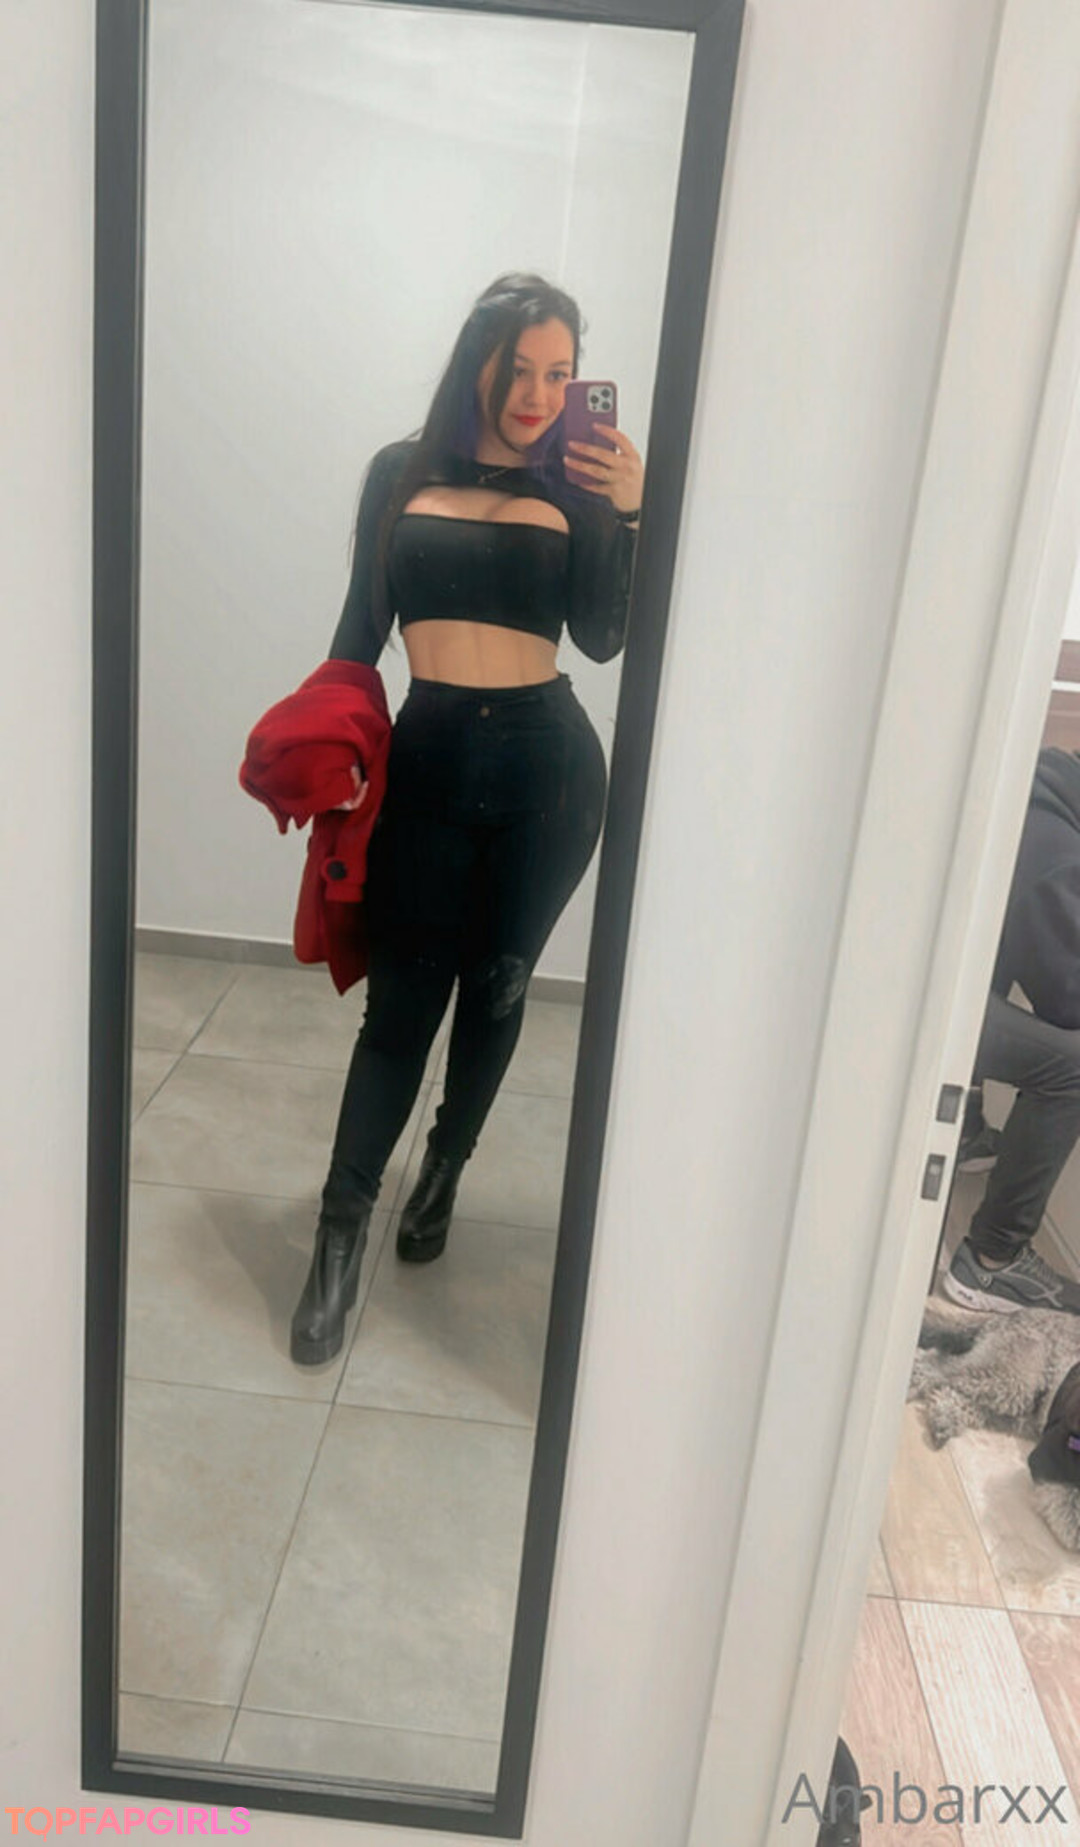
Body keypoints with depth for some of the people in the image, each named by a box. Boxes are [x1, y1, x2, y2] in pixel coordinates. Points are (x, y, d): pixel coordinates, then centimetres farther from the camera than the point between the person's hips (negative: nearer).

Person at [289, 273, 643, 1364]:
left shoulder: (576, 484, 5)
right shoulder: (402, 473, 7)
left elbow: (604, 639, -4)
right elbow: (360, 630, 10)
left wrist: (626, 513, -15)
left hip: (547, 766, 1)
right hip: (428, 760, 0)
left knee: (494, 988, 11)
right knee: (402, 999, -3)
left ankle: (443, 1173, 34)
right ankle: (340, 1233, 8)